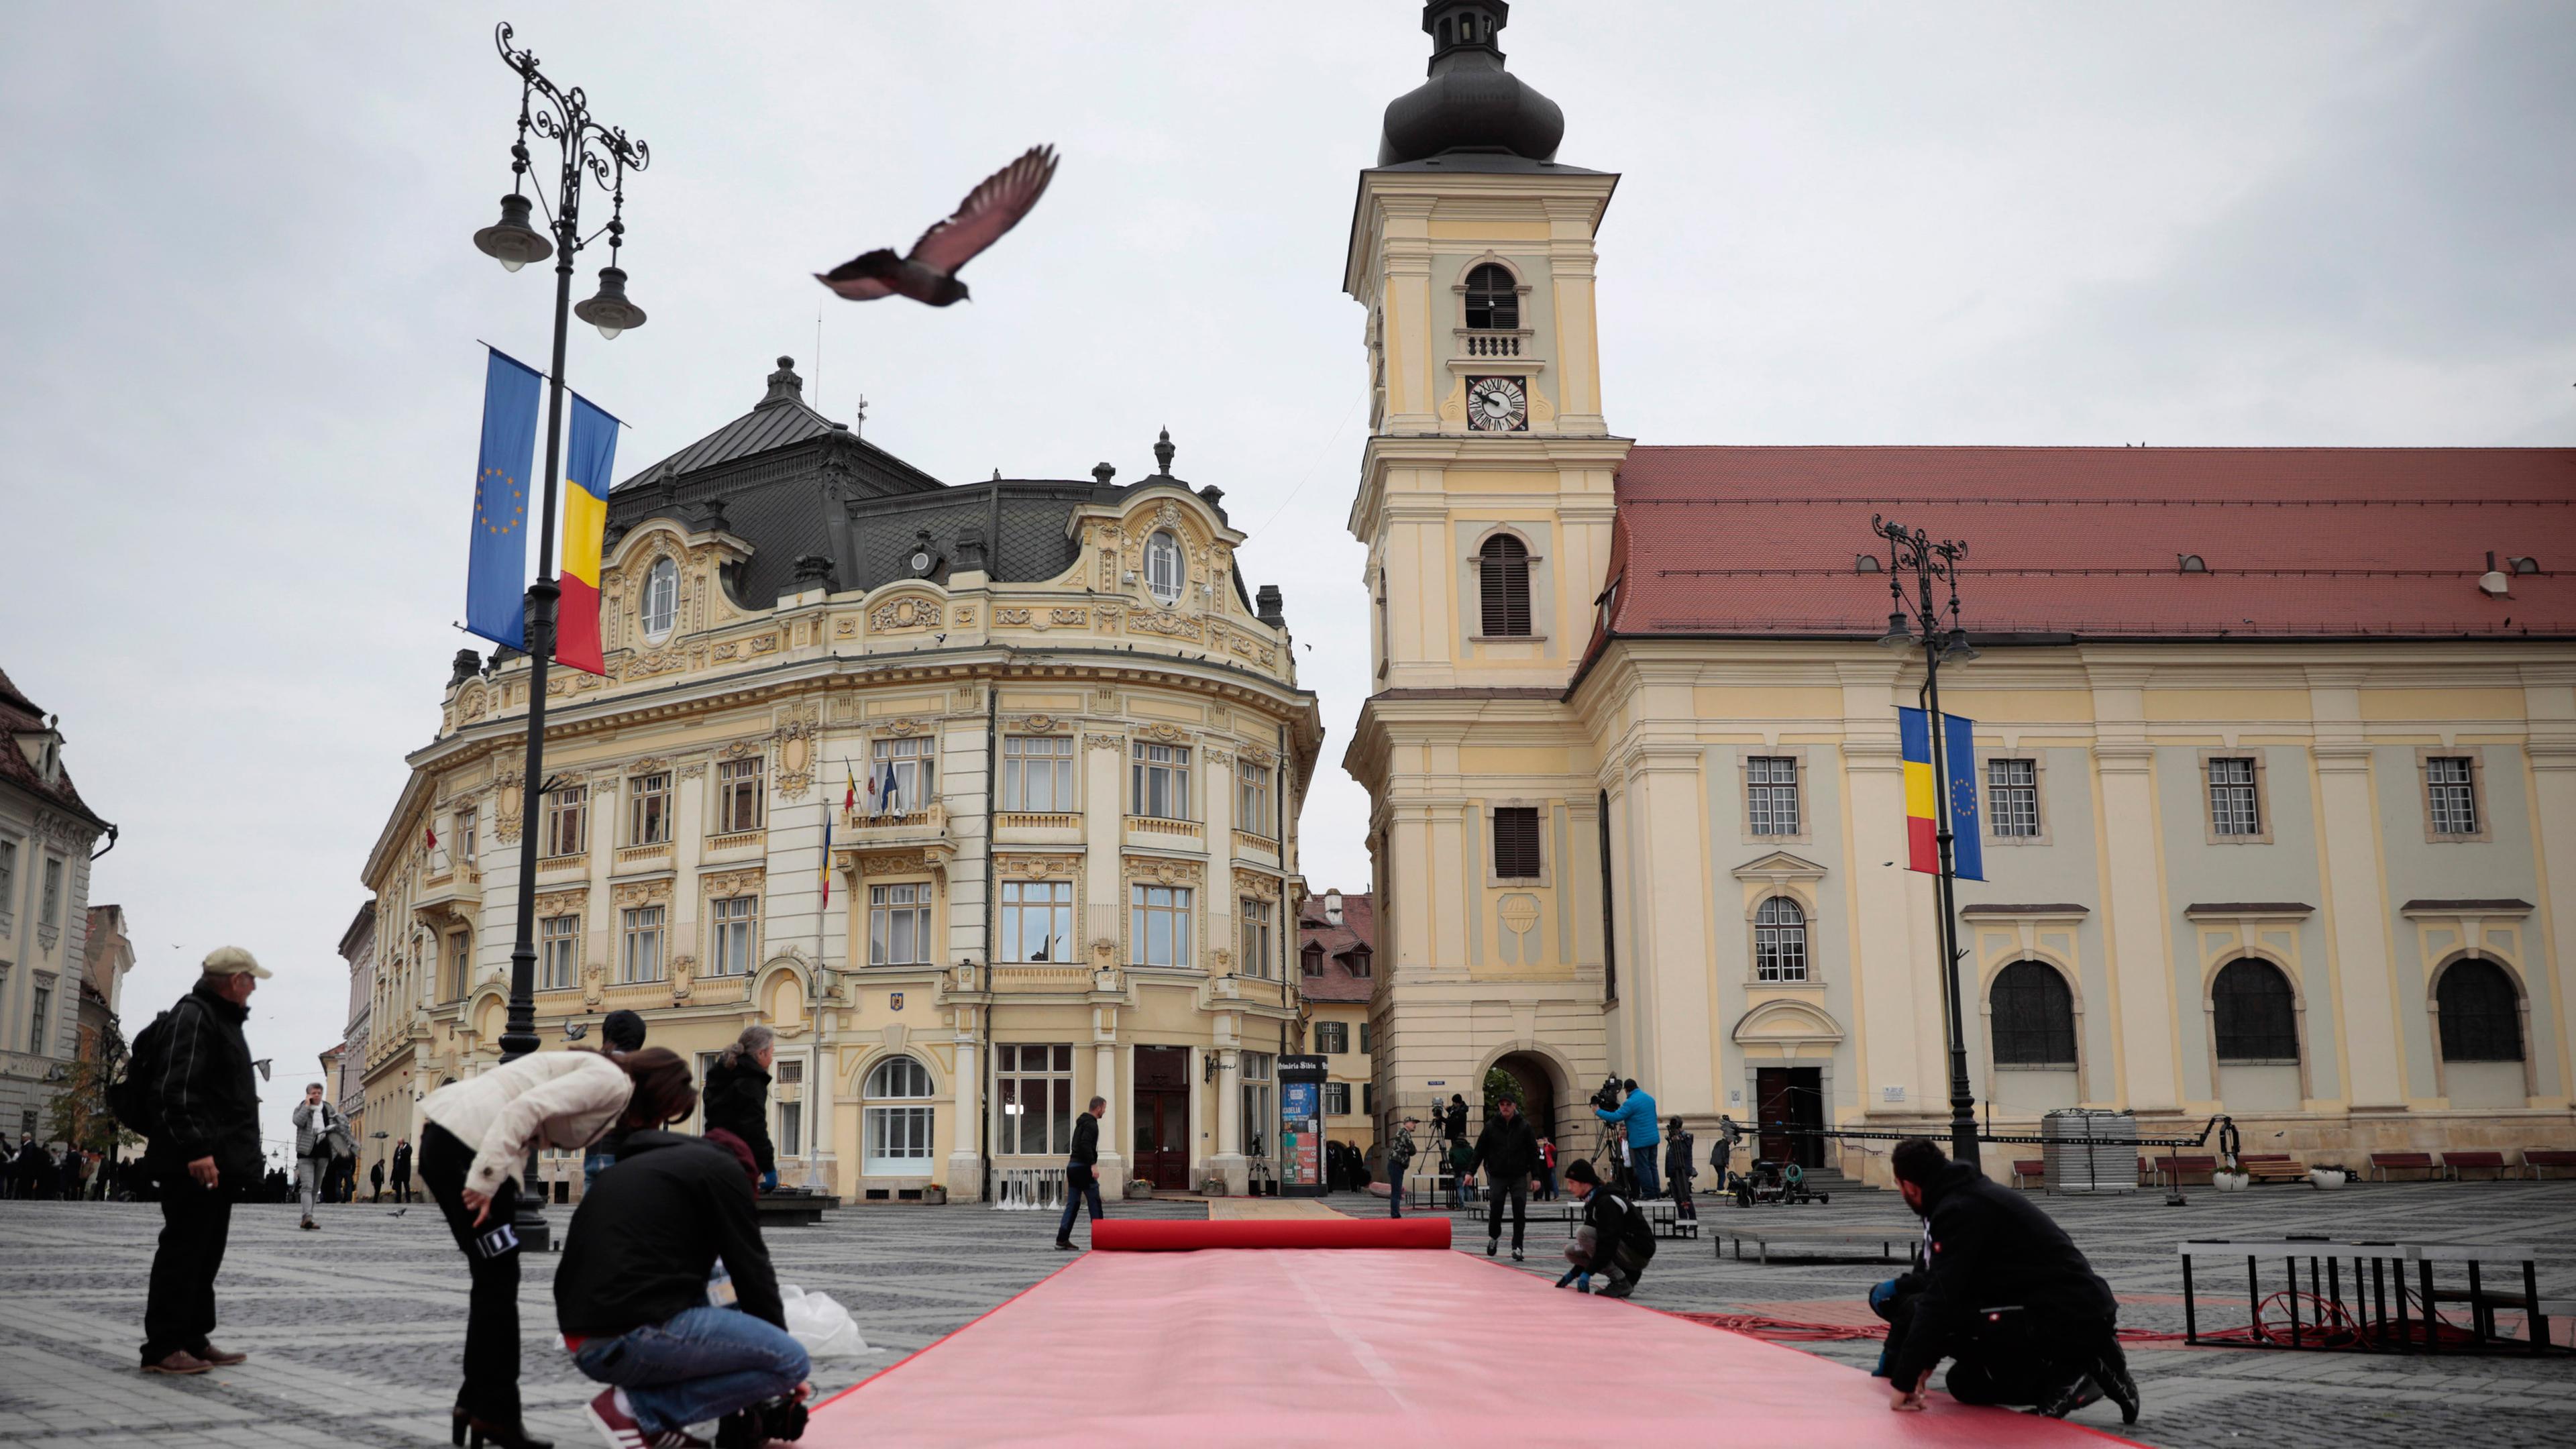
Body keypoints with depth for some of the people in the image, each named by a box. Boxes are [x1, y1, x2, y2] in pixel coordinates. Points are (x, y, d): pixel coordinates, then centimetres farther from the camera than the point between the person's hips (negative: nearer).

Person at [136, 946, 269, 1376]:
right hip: (195, 1164, -11)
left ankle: (193, 1341, 20)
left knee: (206, 1254, 13)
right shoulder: (192, 1016, -12)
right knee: (182, 1250, -7)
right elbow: (175, 1090, -22)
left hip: (218, 1163, 11)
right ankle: (162, 1348, -3)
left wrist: (238, 1156, 26)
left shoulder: (223, 1019, 21)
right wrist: (196, 1149, -29)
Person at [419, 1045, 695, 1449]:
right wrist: (485, 1183, -21)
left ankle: (476, 1401, 23)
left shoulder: (606, 1093, 22)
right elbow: (525, 1109, -20)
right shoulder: (613, 1080, -8)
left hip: (445, 1135, 10)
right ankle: (495, 1413, 7)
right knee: (499, 1281, -1)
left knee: (493, 1280, 16)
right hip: (466, 1139, -10)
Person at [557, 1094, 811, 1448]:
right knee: (792, 1361, -2)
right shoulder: (721, 1168, 5)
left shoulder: (629, 1169, 28)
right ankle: (636, 1408, -5)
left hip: (586, 1343, 9)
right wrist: (777, 1355, 18)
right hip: (636, 1336, -9)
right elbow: (751, 1271, 4)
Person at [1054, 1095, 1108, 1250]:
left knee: (1072, 1204, 7)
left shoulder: (1081, 1122, 19)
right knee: (1095, 1204, 0)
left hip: (1072, 1166, 9)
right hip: (1083, 1168, -9)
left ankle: (1062, 1239, 1)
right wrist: (1093, 1165, -29)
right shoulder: (1091, 1124, -12)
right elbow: (1085, 1144, -26)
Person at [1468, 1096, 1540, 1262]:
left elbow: (1533, 1153, 2)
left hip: (1519, 1176, 0)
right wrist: (1470, 1171, -4)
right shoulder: (1491, 1126, -1)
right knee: (1495, 1210, 2)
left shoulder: (1524, 1126, -1)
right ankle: (1494, 1237, 30)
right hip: (1497, 1176, 0)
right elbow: (1479, 1150, 3)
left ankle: (1517, 1247, 1)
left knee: (1519, 1213, -6)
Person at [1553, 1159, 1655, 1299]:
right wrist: (1573, 1274, 13)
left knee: (1583, 1233, -22)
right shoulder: (1592, 1202, 10)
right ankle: (1628, 1274, 4)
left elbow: (1609, 1242, -29)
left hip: (1639, 1253, -10)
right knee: (1571, 1251, 2)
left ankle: (1622, 1282, -14)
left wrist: (1587, 1273, -28)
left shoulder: (1607, 1202, -21)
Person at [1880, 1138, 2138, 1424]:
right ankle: (2084, 1366, 10)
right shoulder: (1973, 1192, 17)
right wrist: (1923, 1363, 26)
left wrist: (1903, 1381, -15)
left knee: (1915, 1312, -15)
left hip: (2064, 1320, -10)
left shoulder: (1959, 1209, -14)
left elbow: (1939, 1302, -21)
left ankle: (2061, 1380, -10)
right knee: (1964, 1383, 19)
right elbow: (1949, 1287, 24)